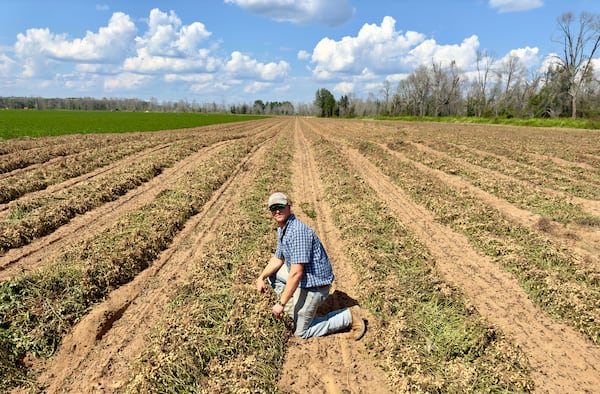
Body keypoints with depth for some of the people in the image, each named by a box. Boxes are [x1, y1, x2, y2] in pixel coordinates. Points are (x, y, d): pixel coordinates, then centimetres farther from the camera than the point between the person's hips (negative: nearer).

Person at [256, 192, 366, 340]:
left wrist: (281, 304, -23)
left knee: (301, 332, 6)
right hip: (303, 278, 9)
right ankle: (292, 307, 16)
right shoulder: (281, 229, 5)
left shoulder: (297, 231, -28)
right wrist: (261, 277, -1)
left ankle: (349, 316, 9)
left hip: (314, 284, -9)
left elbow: (296, 273, -30)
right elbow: (278, 259, 15)